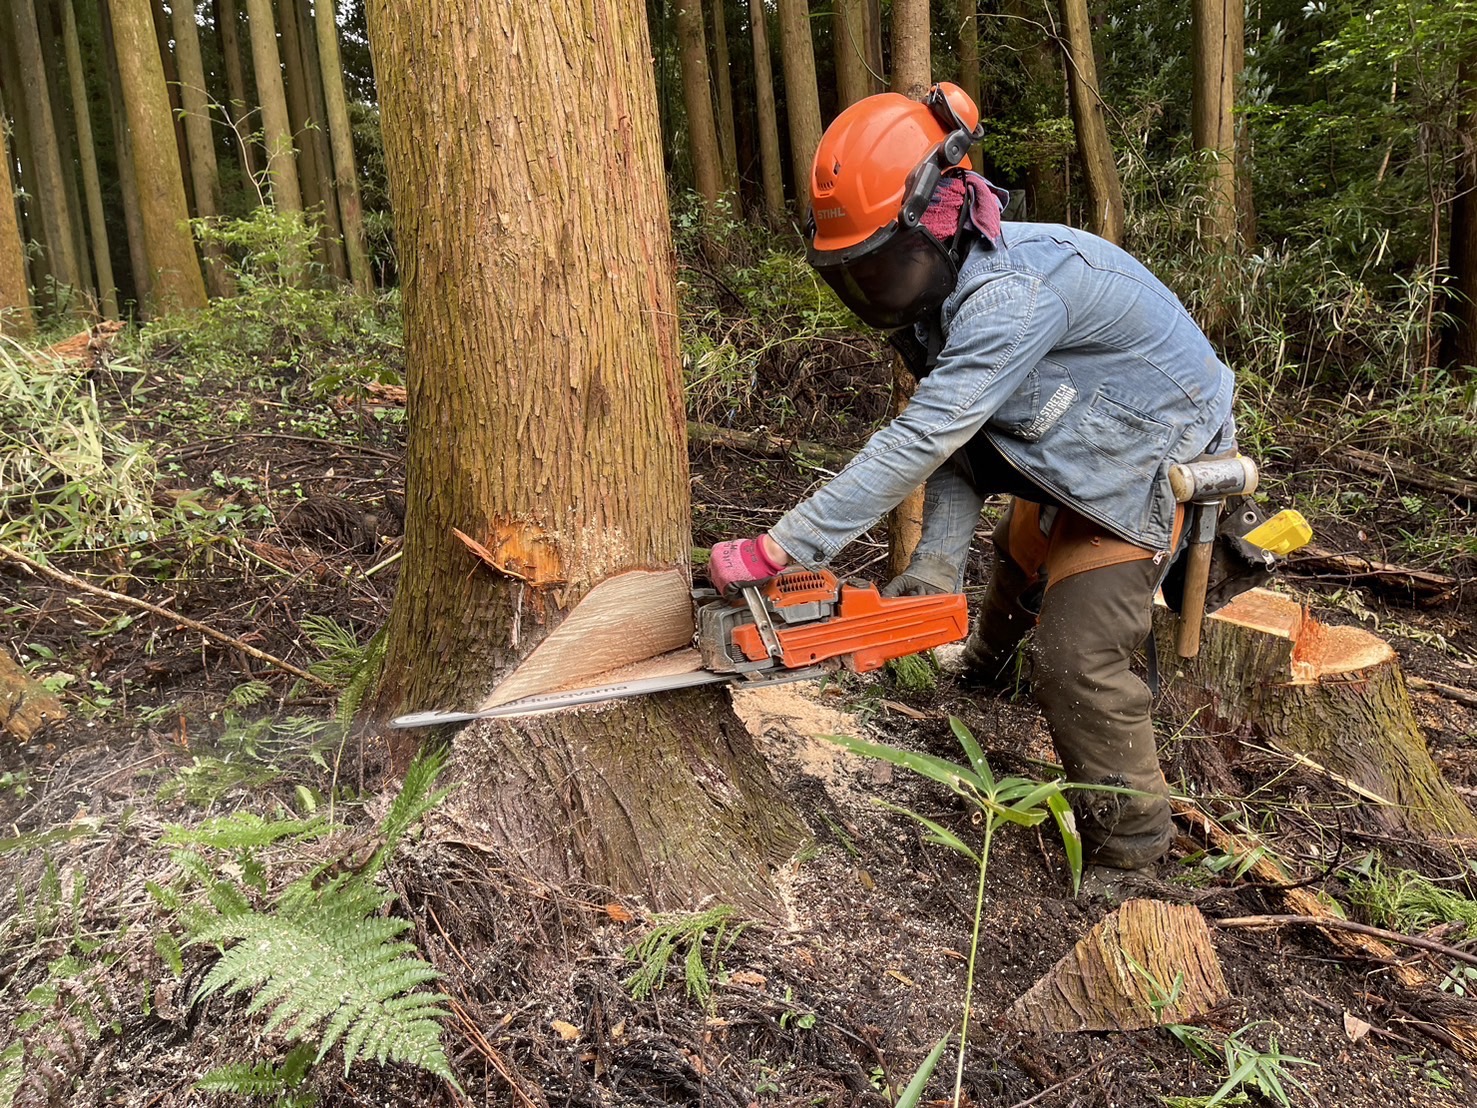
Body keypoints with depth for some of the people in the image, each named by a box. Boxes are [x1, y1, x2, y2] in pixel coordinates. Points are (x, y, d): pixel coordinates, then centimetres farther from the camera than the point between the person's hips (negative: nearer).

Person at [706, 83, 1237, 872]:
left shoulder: (1012, 294, -37)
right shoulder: (943, 287, -7)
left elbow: (914, 443, -42)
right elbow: (952, 443, -8)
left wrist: (776, 551, -42)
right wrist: (937, 558, -21)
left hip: (1155, 463, -9)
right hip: (1079, 459, 10)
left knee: (1077, 656, -16)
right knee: (1022, 554, 31)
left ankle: (1130, 837, 5)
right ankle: (988, 661, 64)